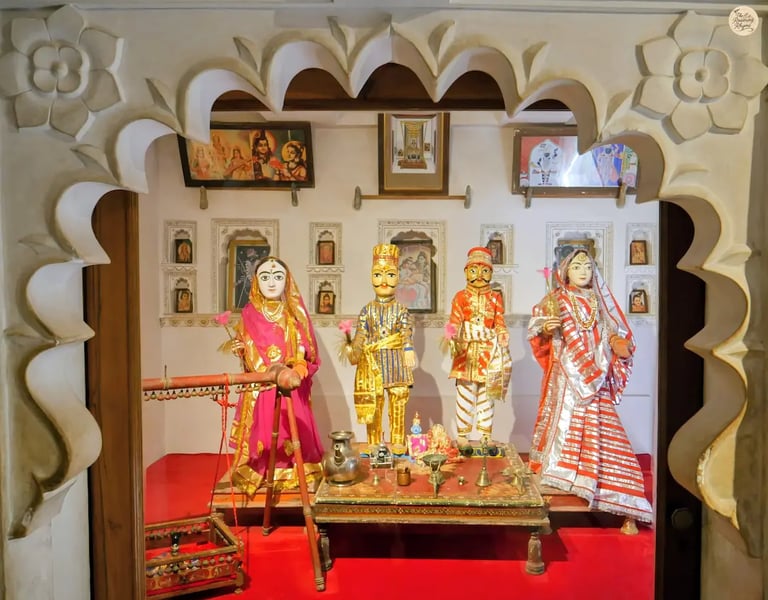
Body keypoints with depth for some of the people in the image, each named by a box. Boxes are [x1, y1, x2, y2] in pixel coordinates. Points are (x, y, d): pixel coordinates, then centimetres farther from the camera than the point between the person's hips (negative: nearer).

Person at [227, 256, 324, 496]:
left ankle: (294, 473, 12)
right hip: (260, 387, 1)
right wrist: (240, 349, -10)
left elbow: (304, 348, 0)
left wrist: (297, 368, -17)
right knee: (261, 430, 1)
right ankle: (259, 472, 15)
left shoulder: (294, 313, 4)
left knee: (292, 431, 0)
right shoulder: (250, 313, 6)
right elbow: (248, 351, 11)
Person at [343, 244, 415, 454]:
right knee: (373, 402, 5)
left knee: (397, 401, 2)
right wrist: (352, 348, -16)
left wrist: (408, 349, -23)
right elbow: (360, 334, 0)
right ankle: (373, 443, 17)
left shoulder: (400, 309, 3)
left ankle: (397, 442, 13)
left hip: (396, 361, -1)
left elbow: (407, 332, -7)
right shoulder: (368, 309, 7)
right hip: (373, 363, 1)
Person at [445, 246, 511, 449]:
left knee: (487, 396, 9)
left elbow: (500, 322, 8)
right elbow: (454, 321, -6)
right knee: (465, 396, 0)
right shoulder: (461, 297, 2)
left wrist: (503, 336, -10)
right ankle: (462, 435, 10)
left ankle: (485, 435, 19)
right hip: (467, 352, -2)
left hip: (488, 353, 2)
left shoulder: (495, 298, 9)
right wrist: (452, 335, -24)